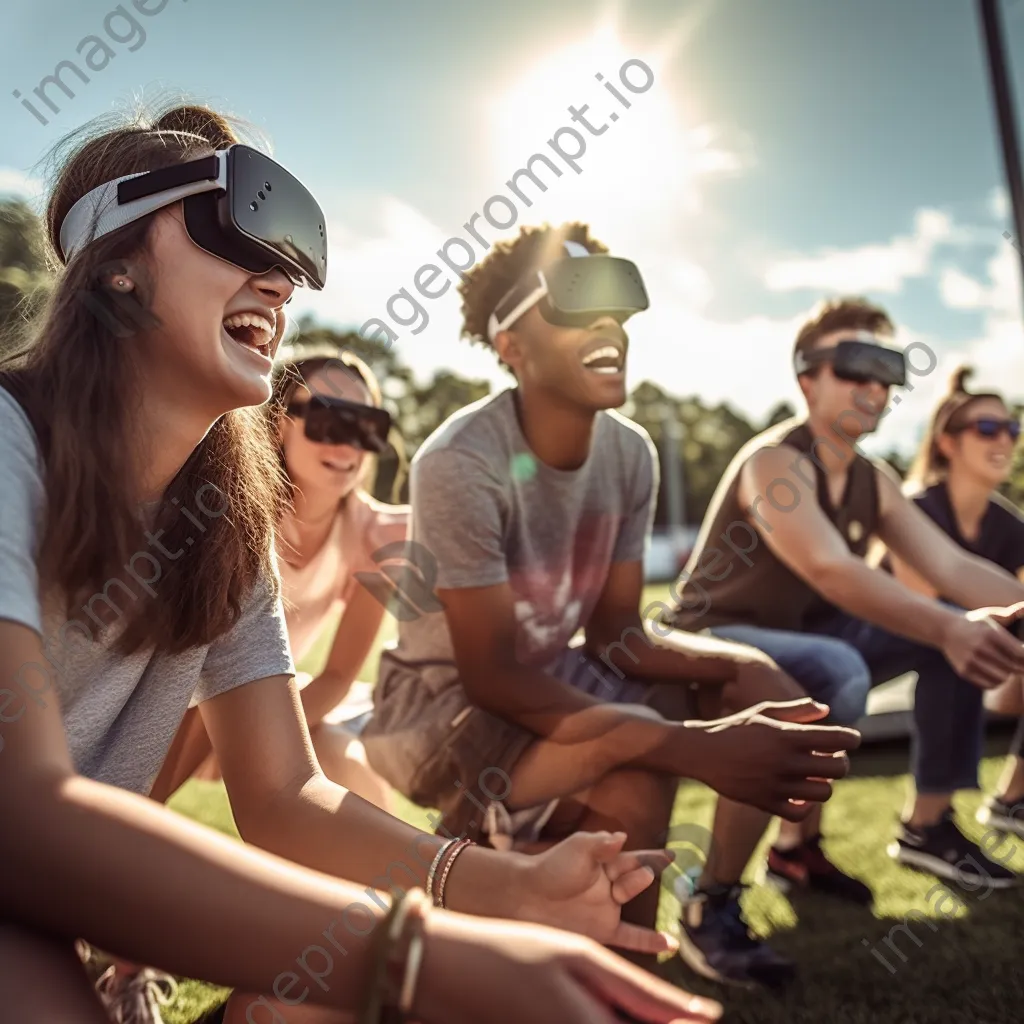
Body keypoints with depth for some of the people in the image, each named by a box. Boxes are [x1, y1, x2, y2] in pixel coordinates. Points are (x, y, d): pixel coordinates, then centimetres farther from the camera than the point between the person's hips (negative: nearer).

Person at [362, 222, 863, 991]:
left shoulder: (631, 452, -6)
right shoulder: (461, 463, -27)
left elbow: (616, 635, -1)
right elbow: (491, 675, -28)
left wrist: (738, 689, -21)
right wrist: (696, 746, -37)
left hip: (552, 673, 7)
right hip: (443, 700, -7)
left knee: (756, 682, -6)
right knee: (635, 776, -32)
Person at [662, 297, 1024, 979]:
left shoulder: (875, 481, 6)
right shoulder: (775, 461, -21)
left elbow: (953, 566, -4)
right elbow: (833, 572, -37)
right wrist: (944, 627, -49)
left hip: (799, 638, 9)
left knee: (966, 634, 2)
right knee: (838, 671, -39)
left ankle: (928, 827, 13)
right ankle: (716, 897, -30)